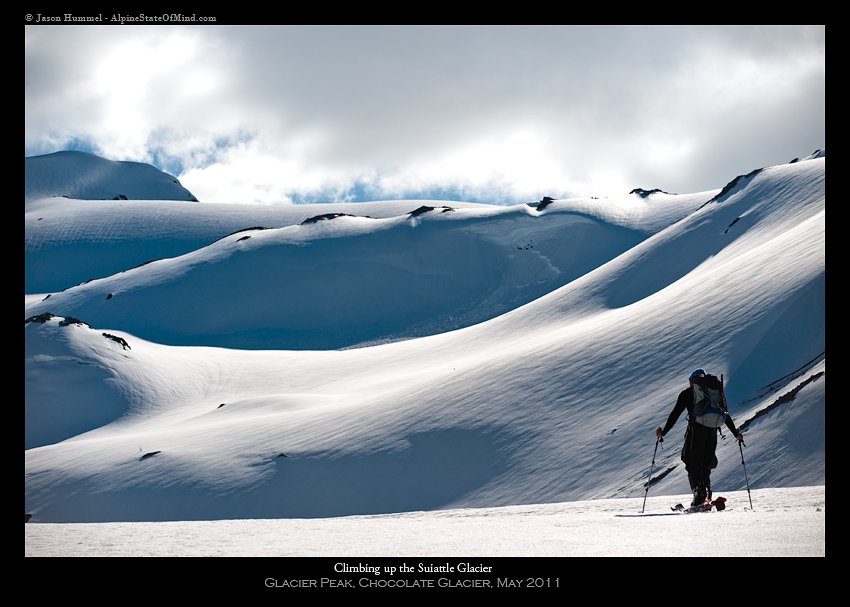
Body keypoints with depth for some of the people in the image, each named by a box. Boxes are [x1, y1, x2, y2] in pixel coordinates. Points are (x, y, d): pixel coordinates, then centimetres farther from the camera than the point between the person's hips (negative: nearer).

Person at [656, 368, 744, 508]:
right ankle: (707, 496, 4)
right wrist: (736, 433, 28)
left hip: (696, 430, -4)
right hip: (712, 430, 4)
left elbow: (675, 414, 2)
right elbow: (725, 415, 20)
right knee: (706, 465, 14)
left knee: (693, 464, -3)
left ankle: (699, 491, -26)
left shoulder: (687, 393, 8)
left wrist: (664, 432, 6)